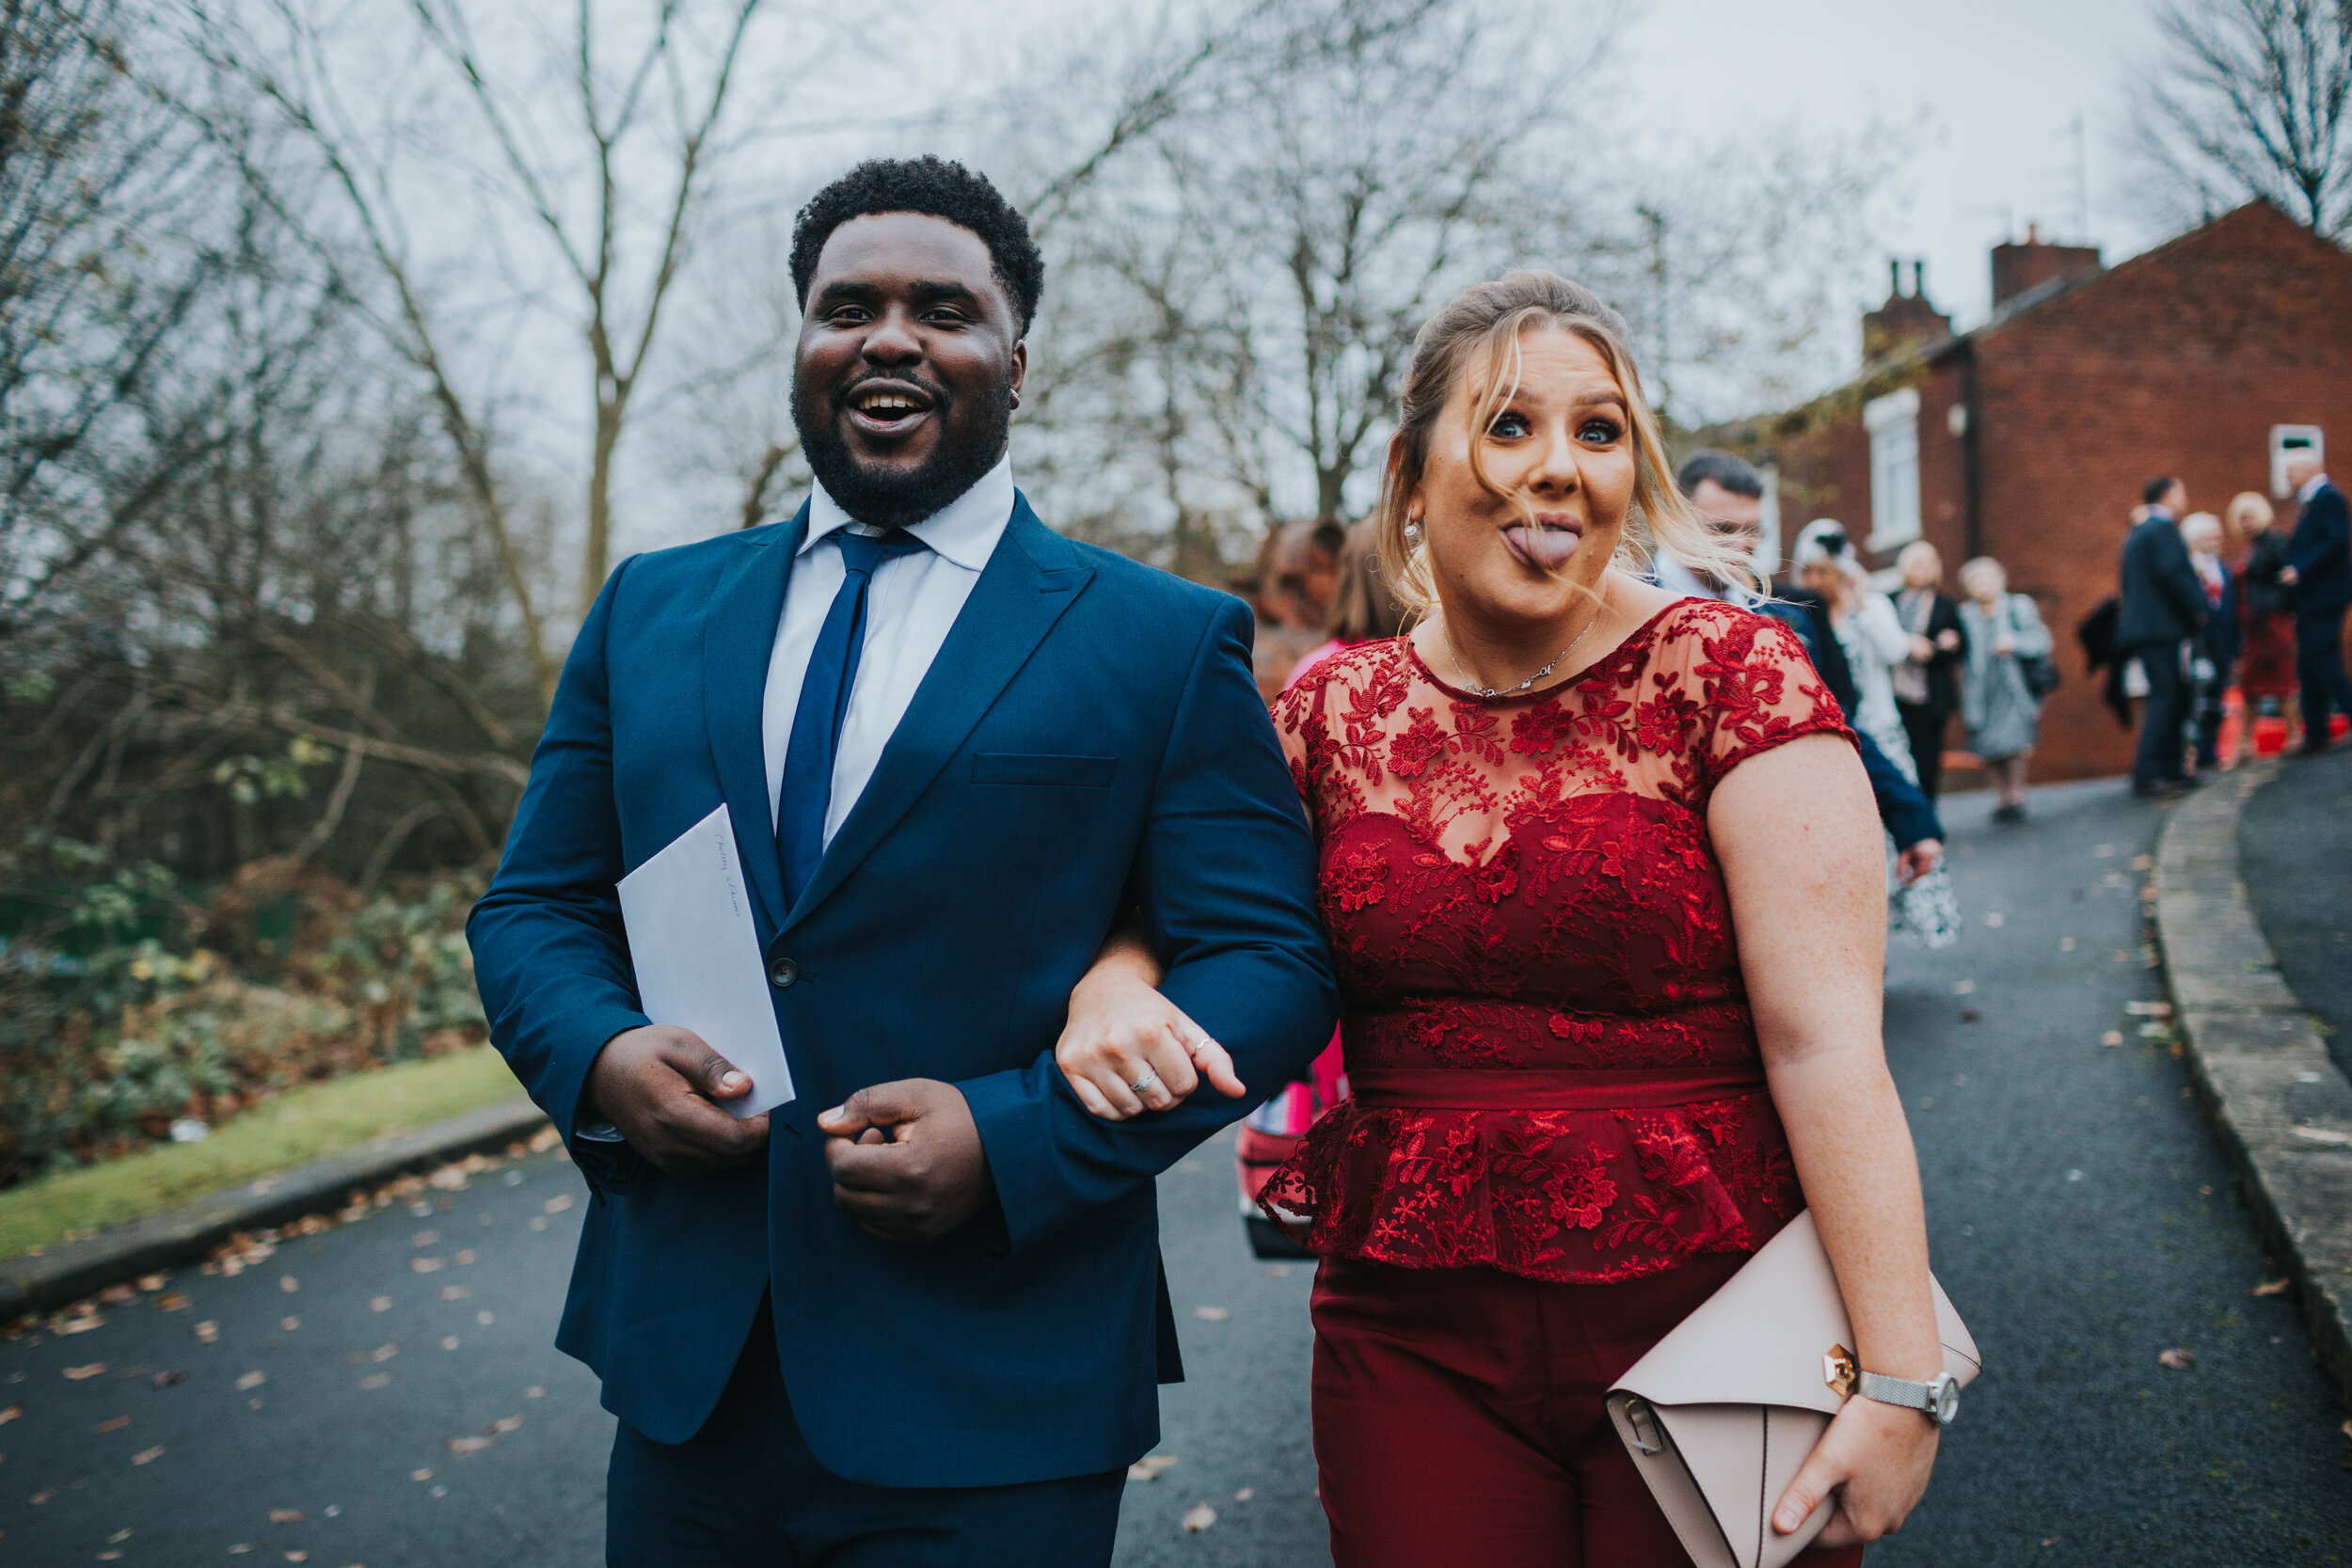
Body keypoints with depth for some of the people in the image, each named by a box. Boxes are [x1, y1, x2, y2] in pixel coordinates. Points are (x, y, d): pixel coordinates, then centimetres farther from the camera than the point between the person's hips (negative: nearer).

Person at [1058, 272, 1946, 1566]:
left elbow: (1826, 1037, -12)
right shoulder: (1335, 710, 4)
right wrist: (1112, 981, -9)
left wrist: (1899, 1377, -17)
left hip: (1711, 1313, -2)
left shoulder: (1728, 672, -7)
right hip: (1412, 1343, 3)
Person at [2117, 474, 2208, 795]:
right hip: (2163, 627, -10)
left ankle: (2170, 769, 13)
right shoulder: (2163, 529, -8)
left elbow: (2129, 582, 23)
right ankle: (2146, 775, -16)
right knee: (2166, 695, -11)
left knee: (2176, 696, 12)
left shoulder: (2137, 532, 21)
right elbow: (2173, 573, -19)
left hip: (2141, 625, 10)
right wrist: (2197, 609, -9)